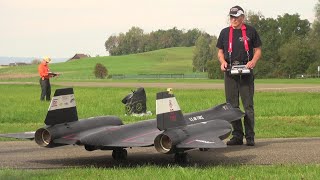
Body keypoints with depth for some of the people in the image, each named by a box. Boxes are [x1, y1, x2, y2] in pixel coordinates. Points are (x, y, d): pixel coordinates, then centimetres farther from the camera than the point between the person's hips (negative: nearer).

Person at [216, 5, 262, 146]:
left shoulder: (250, 31, 6)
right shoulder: (225, 33, 13)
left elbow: (258, 50, 8)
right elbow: (220, 51, 17)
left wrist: (253, 62, -11)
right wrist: (223, 62, -4)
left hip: (246, 72, -3)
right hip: (230, 72, 3)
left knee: (248, 105, -5)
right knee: (232, 106, 3)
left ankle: (250, 137, -3)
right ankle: (237, 136, 9)